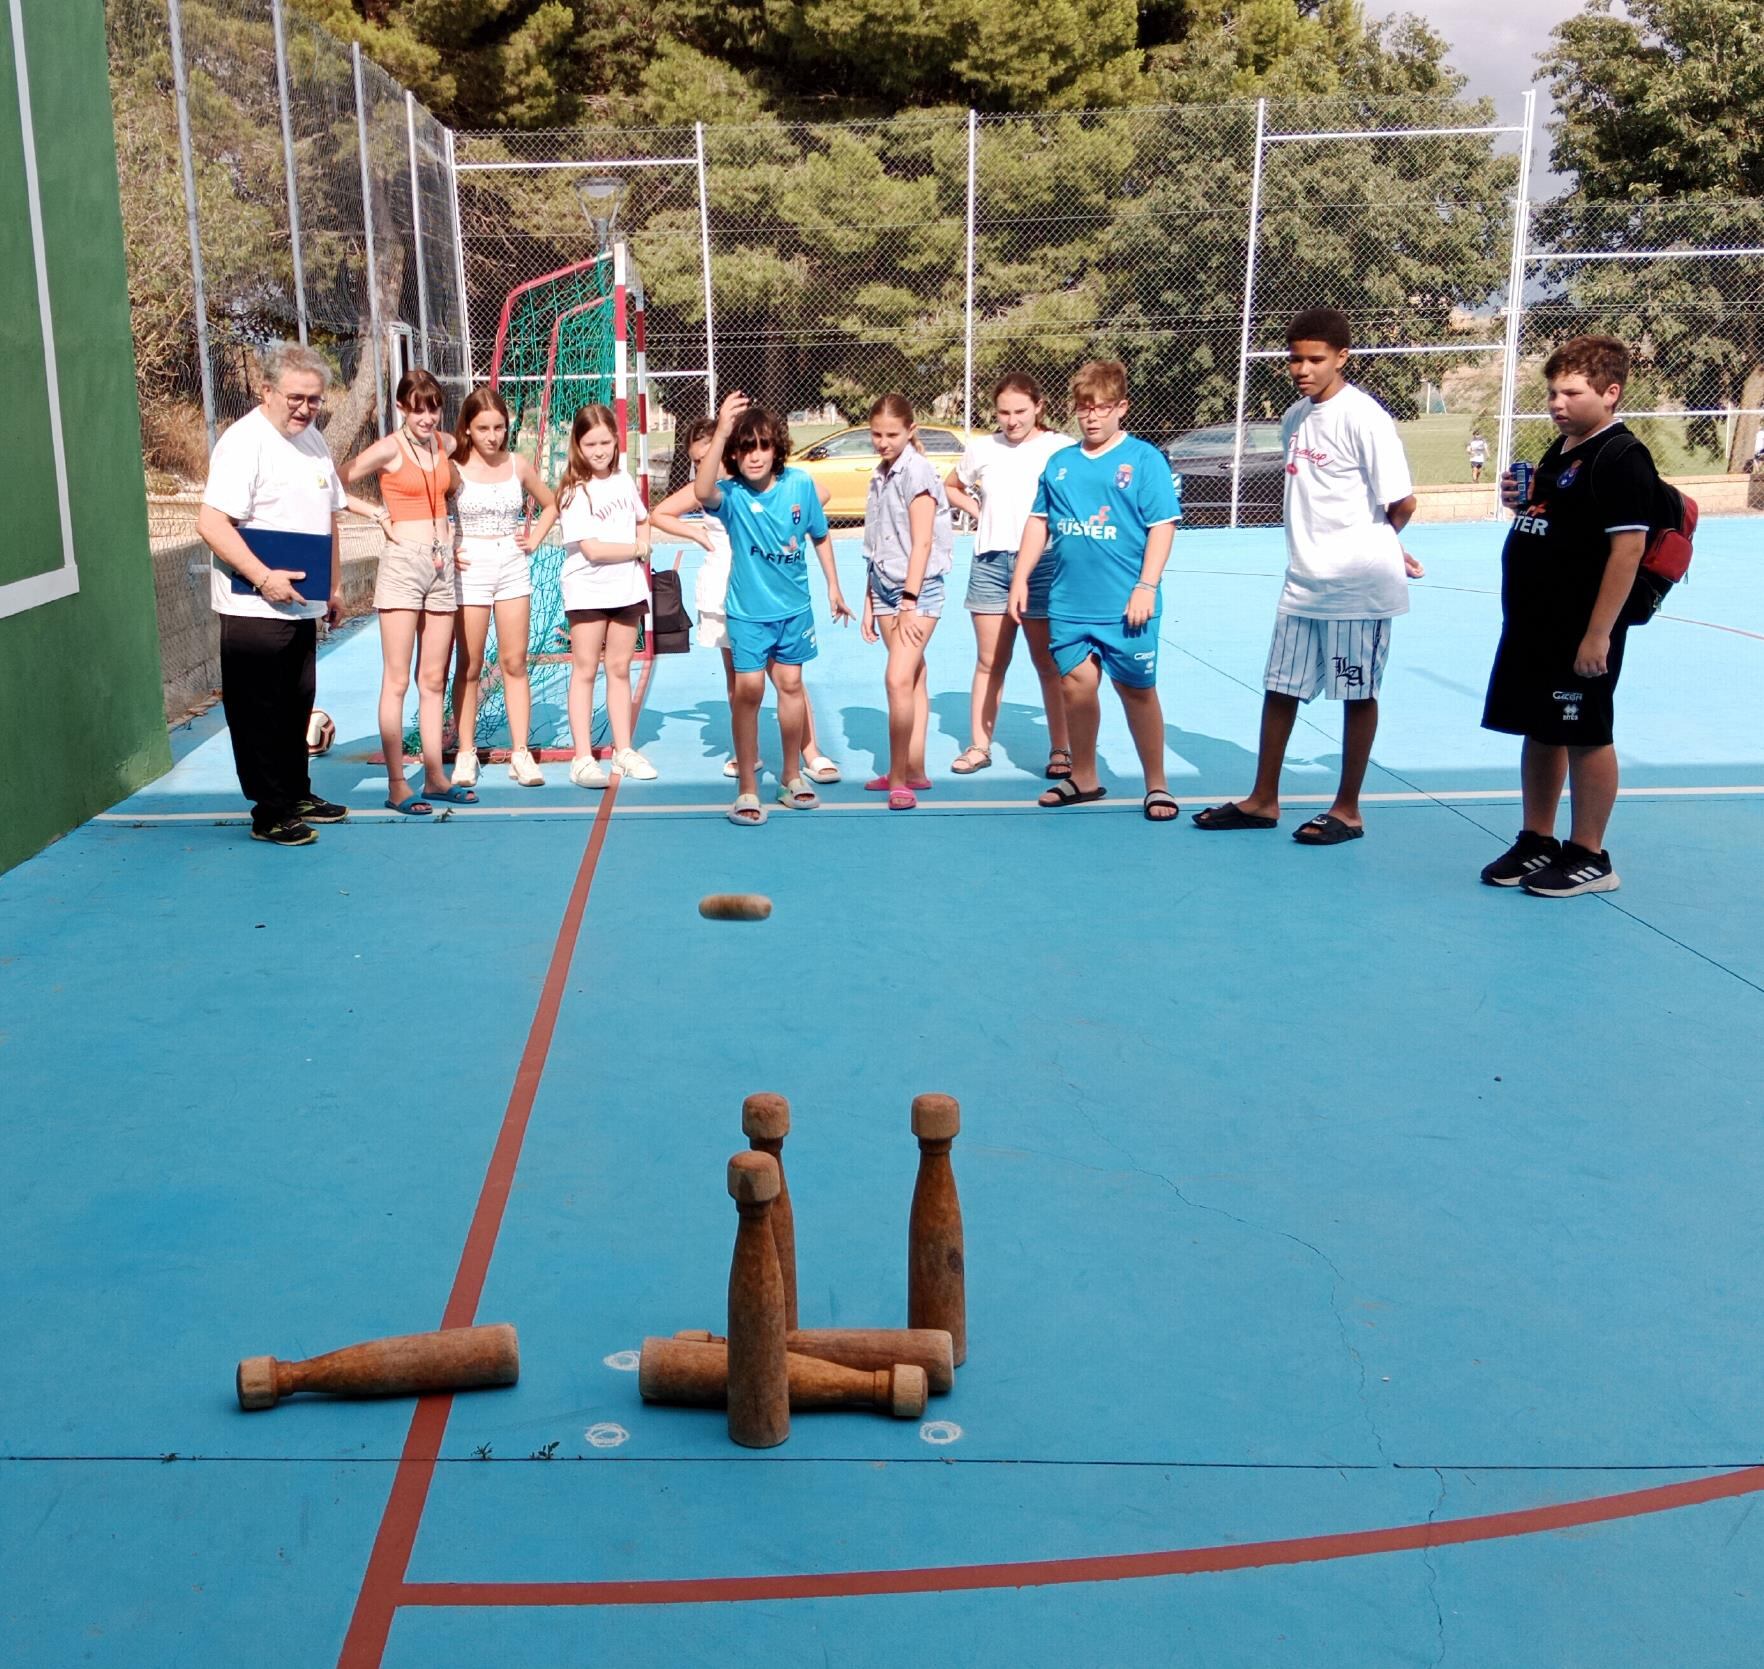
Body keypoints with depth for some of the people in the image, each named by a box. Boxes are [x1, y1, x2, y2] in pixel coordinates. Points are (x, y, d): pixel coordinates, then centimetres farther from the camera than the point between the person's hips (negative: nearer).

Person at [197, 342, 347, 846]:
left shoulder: (312, 440, 13)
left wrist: (334, 587, 21)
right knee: (260, 712, -1)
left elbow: (328, 518, 23)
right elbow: (211, 523, -21)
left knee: (297, 707, 17)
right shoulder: (245, 442, -13)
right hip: (254, 609, -8)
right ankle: (270, 814, 5)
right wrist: (264, 578, -24)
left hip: (301, 606, 8)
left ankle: (297, 794, 29)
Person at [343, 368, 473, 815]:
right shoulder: (388, 449, -7)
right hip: (403, 563, -6)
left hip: (443, 564, 6)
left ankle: (436, 777, 16)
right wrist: (378, 514, -5)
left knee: (434, 679, 10)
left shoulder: (447, 444, 10)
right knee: (397, 680, -4)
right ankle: (396, 786, -1)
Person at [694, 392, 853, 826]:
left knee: (790, 684, 13)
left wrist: (833, 586, 11)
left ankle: (792, 778, 29)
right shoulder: (731, 494, -17)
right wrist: (720, 432, -52)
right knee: (748, 689, -9)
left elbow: (820, 537, 6)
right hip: (747, 612, -3)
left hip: (793, 607, 3)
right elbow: (702, 492, -42)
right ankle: (748, 790, 1)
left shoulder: (799, 485, -10)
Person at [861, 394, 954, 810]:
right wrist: (870, 602, 16)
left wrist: (909, 603, -18)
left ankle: (899, 778, -11)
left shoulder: (916, 471, -11)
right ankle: (913, 771, 15)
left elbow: (922, 542, -16)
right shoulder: (880, 475, 12)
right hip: (886, 589, 7)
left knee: (899, 680, -16)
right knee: (913, 680, 11)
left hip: (918, 589, -7)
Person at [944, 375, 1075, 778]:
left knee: (1048, 663, 4)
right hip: (990, 563, 3)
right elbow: (951, 487, 23)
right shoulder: (981, 448, 7)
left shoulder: (1060, 447, -7)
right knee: (989, 661, 9)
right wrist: (981, 512, 9)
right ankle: (979, 746, 16)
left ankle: (1060, 748, 12)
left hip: (1042, 563, -3)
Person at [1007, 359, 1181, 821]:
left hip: (1125, 605, -4)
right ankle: (1083, 779, 23)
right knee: (1076, 684, 6)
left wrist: (1146, 586, -13)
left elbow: (1163, 526, -7)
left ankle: (1156, 786, 15)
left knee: (1137, 691, 3)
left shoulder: (1144, 459, -3)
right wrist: (1021, 579, 9)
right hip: (1069, 604, 4)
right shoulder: (1058, 463, 11)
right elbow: (1039, 522, 15)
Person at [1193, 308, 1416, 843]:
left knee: (1357, 695, 5)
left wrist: (1368, 542, 4)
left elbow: (1402, 503, -15)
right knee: (1279, 687, 11)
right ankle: (1263, 800, 24)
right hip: (1303, 580, 7)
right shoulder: (1294, 418, 9)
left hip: (1358, 585, -7)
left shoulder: (1362, 417, -14)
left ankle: (1348, 810, 16)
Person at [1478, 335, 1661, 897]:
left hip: (1580, 633, -9)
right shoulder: (1559, 451, 13)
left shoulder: (1621, 458, -15)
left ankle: (1589, 857, 12)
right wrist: (1518, 503, 2)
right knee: (1539, 732, 15)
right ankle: (1536, 842, 27)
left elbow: (1628, 546, -20)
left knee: (1584, 738, 1)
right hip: (1532, 625, 9)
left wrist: (1598, 634, -23)